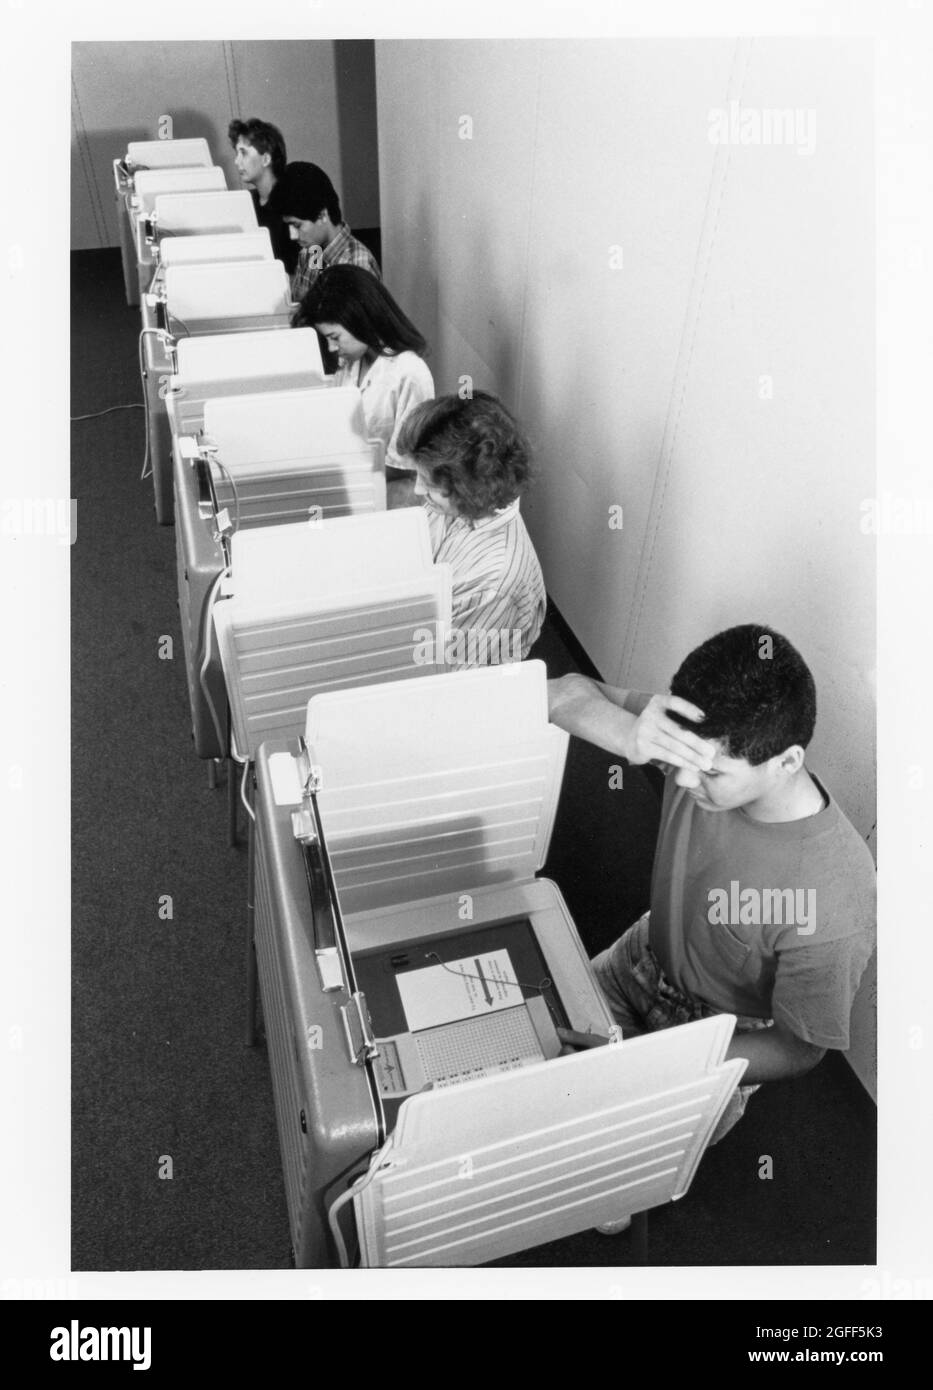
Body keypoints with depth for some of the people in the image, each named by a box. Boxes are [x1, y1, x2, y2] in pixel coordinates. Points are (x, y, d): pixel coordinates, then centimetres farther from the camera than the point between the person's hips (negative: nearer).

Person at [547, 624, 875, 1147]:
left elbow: (799, 1049, -22)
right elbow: (567, 692, -21)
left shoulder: (832, 901, -37)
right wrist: (631, 735, -44)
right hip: (640, 963, 5)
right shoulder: (707, 746, -25)